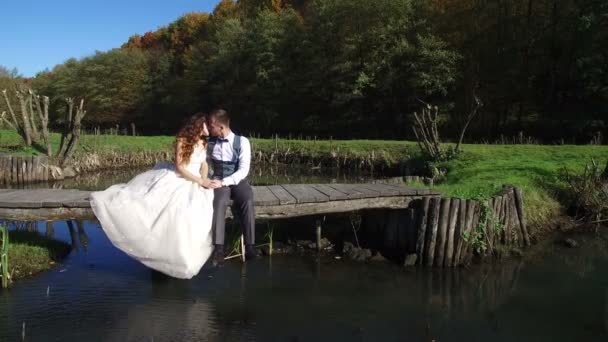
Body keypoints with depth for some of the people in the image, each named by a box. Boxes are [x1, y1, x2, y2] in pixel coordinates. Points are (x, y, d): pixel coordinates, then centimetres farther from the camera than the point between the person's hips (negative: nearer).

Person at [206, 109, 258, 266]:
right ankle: (218, 248, -36)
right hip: (218, 181, 1)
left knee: (247, 201, -33)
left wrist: (223, 182, -22)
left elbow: (243, 170, -13)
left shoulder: (242, 141, -6)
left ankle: (249, 246, -27)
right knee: (219, 202, -33)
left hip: (237, 181, -1)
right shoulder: (210, 142, 5)